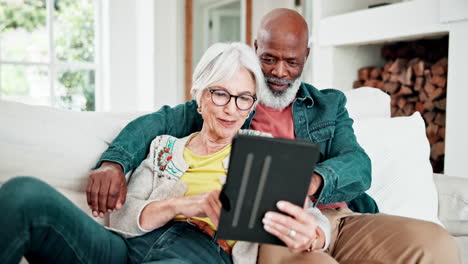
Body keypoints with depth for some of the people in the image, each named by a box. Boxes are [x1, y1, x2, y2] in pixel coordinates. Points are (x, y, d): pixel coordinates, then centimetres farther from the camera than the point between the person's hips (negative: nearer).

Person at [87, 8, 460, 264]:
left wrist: (311, 181, -21)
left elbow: (358, 165, 4)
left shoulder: (330, 106, 21)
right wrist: (114, 162, -10)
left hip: (337, 218, 3)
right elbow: (158, 122, 12)